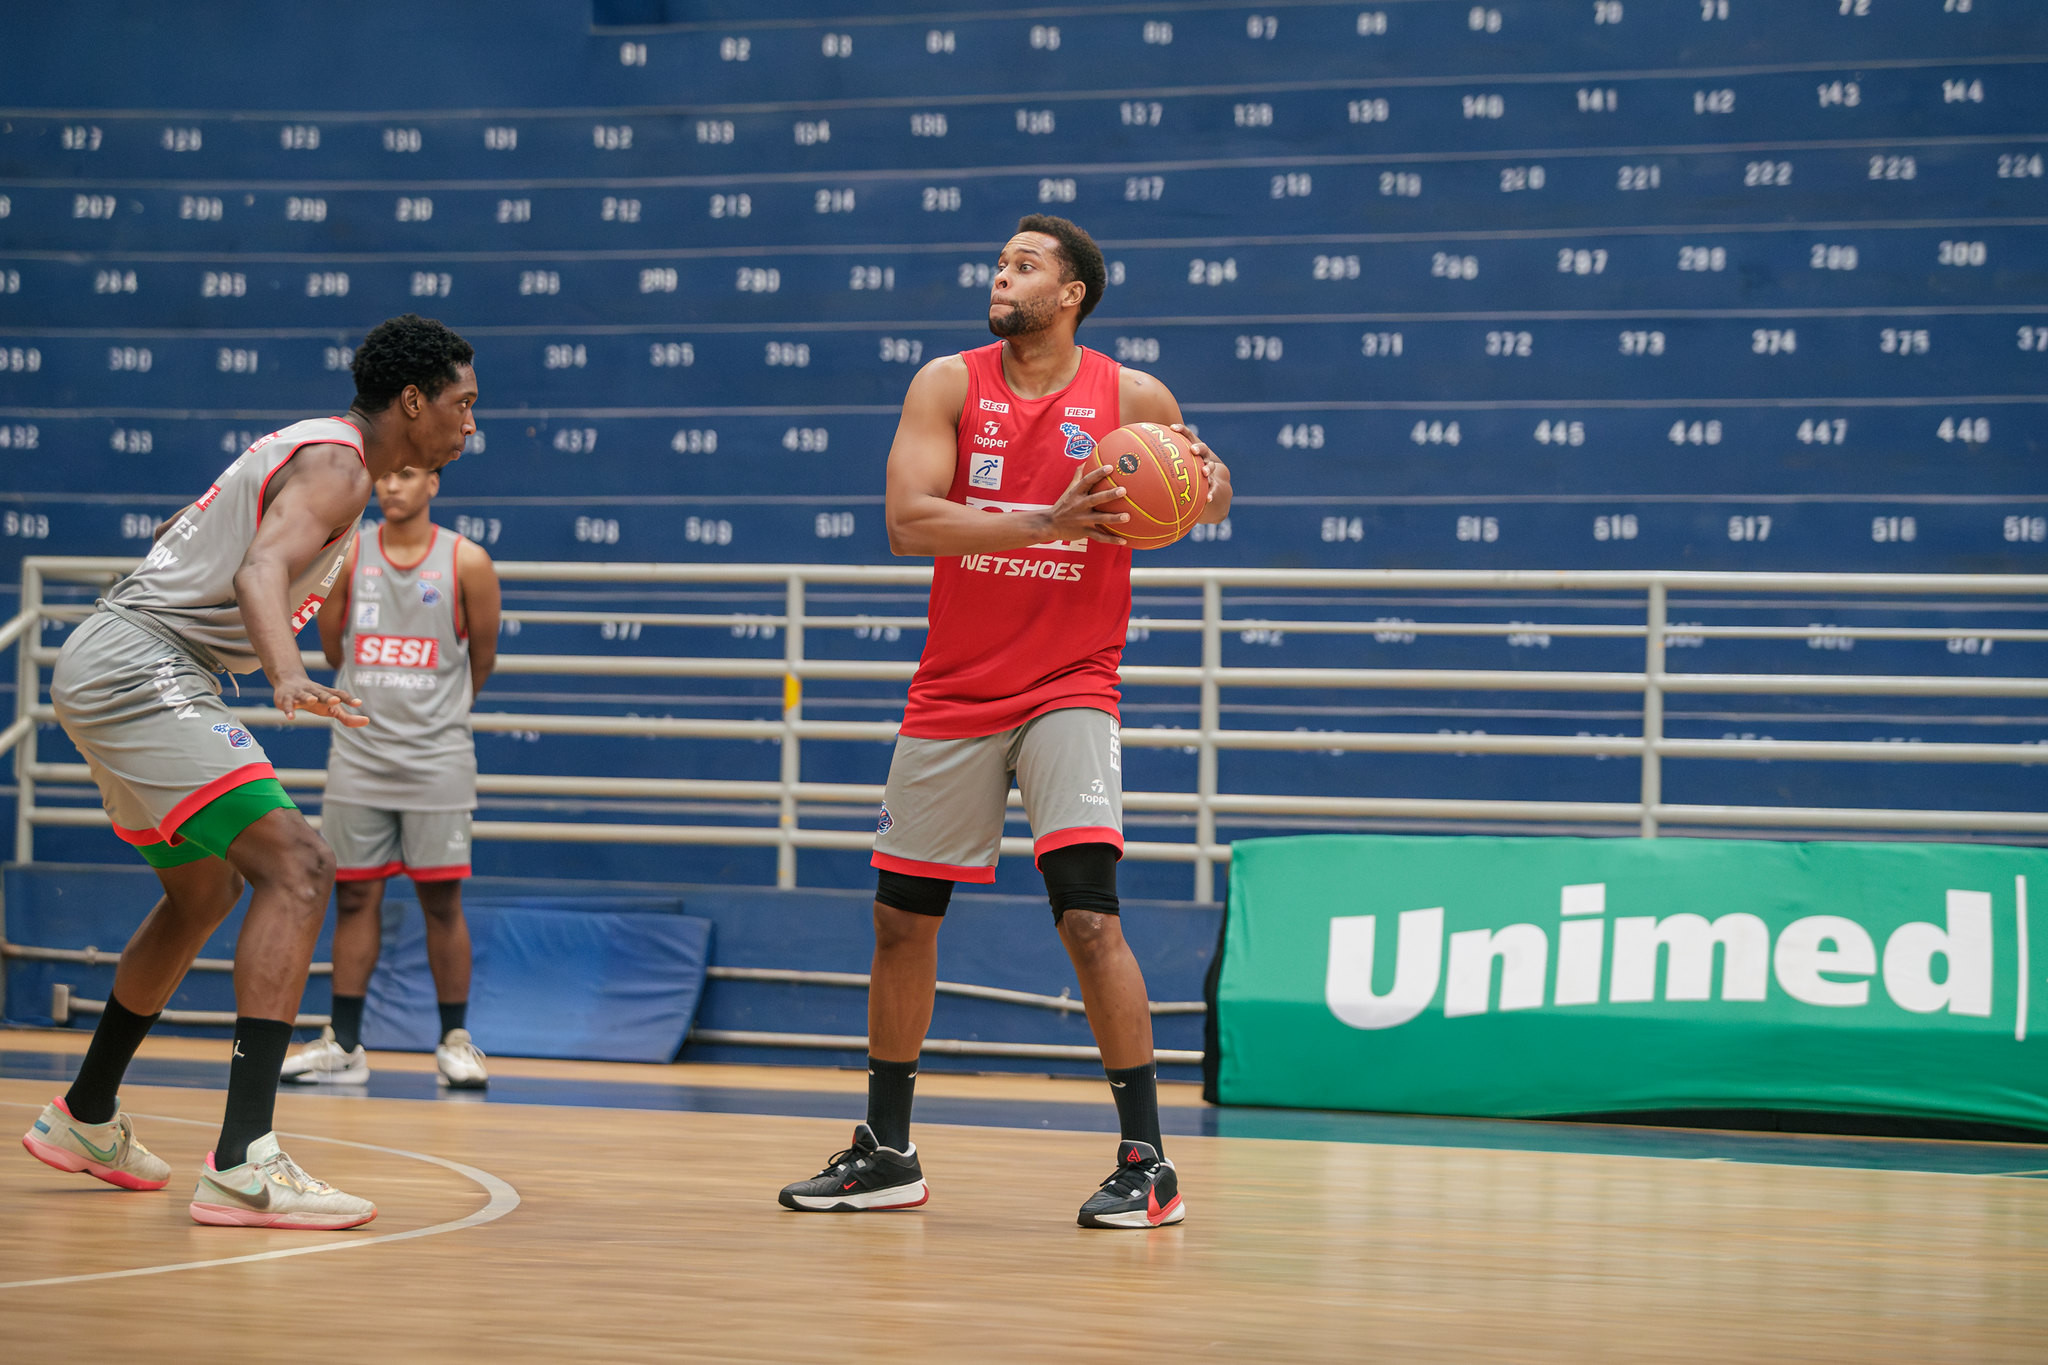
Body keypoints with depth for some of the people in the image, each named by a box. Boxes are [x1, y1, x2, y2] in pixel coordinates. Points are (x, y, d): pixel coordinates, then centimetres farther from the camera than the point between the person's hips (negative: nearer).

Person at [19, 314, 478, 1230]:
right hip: (140, 671, -11)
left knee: (205, 892, 27)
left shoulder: (307, 448, 18)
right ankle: (244, 1165, -30)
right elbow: (262, 570, -33)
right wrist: (288, 681, -49)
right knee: (296, 870, -21)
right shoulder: (337, 464, -13)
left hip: (104, 665, 11)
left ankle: (84, 1119, 42)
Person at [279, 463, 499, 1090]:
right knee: (355, 896, 3)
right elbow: (334, 651, 12)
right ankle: (344, 1044, 8)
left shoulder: (466, 562, -4)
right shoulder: (346, 557, 2)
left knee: (441, 899, 0)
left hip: (436, 756, -2)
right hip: (360, 753, 2)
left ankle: (455, 1040, 9)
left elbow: (482, 657, 7)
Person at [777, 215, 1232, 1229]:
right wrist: (1045, 524, -27)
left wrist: (1206, 481, -12)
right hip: (955, 691, 3)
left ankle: (1146, 1162, -12)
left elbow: (1204, 502, 13)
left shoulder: (1131, 399, -3)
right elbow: (907, 519, -16)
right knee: (901, 917, 10)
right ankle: (887, 1153, 26)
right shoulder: (950, 385, -3)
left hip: (1070, 687, -3)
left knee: (1088, 913, -18)